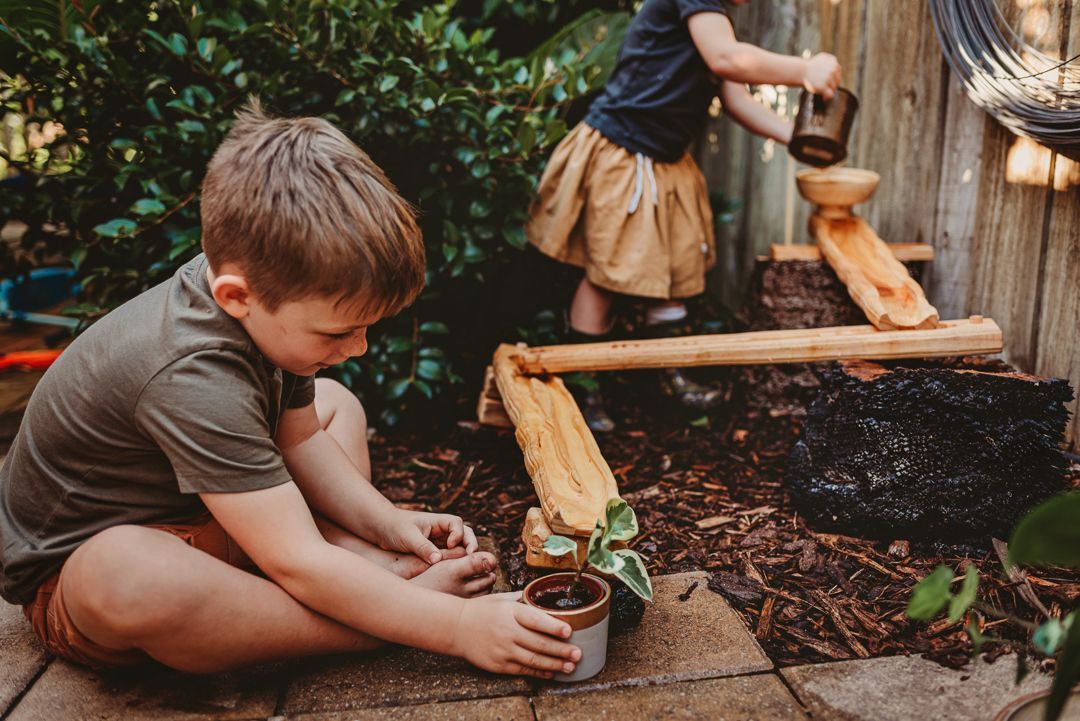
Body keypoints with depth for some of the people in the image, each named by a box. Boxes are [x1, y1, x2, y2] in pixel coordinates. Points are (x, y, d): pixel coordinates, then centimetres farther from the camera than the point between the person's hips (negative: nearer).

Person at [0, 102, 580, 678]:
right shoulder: (193, 379, -37)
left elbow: (298, 438, 5)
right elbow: (298, 565, -36)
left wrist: (384, 522, -8)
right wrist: (458, 626, -33)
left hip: (193, 517, 9)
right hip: (73, 565, -8)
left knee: (335, 403, 9)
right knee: (125, 578, -44)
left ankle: (373, 568, -15)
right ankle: (401, 599, -27)